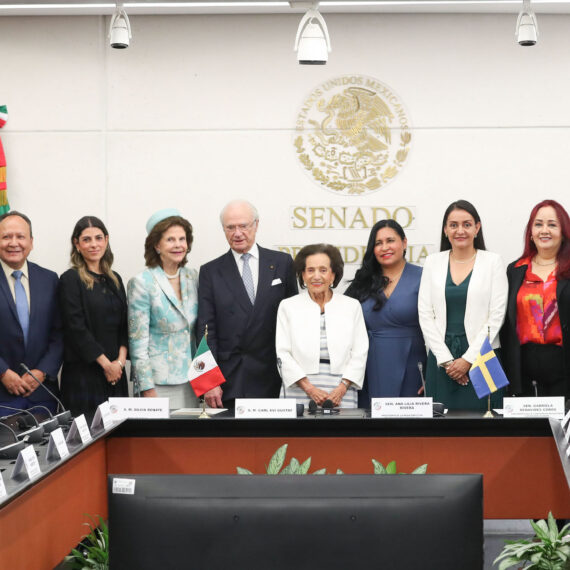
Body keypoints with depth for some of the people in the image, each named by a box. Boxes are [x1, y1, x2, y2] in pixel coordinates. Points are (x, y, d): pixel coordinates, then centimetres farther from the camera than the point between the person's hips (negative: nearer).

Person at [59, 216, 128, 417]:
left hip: (115, 373, 6)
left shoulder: (115, 279, 14)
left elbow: (124, 324, 12)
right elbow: (76, 328, -11)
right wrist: (106, 364, -11)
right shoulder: (70, 280, -4)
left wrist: (120, 360, -3)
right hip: (83, 373, -6)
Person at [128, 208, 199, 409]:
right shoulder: (142, 283, -9)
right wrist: (147, 389, -13)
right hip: (160, 381, -5)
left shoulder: (192, 277, 8)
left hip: (190, 377, 5)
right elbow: (138, 341, -9)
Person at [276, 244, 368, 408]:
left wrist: (342, 389, -8)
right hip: (300, 394, 0)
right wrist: (310, 388, -9)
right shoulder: (287, 306, 8)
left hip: (341, 394, 1)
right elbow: (283, 354, 1)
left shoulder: (352, 306, 10)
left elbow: (360, 354, 6)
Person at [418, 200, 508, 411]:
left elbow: (496, 316, -3)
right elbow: (425, 315, 4)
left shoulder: (492, 262, 2)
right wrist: (446, 359, -6)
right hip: (441, 357, 2)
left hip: (481, 356, -2)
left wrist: (468, 359, -9)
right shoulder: (433, 262, 8)